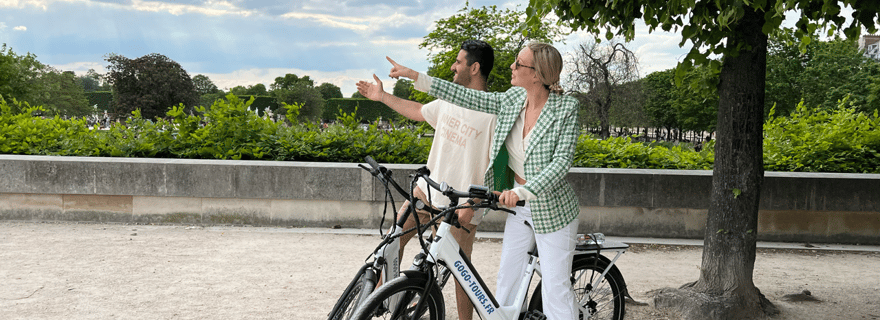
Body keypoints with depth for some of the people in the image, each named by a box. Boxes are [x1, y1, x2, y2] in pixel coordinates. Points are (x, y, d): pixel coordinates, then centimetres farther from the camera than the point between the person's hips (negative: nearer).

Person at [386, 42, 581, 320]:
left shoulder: (566, 109, -17)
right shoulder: (513, 100, -1)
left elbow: (562, 161, -22)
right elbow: (467, 98, 3)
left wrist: (522, 191, -34)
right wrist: (415, 76, 2)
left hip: (552, 209, -6)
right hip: (519, 206, 6)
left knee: (555, 288, -1)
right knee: (507, 279, 11)